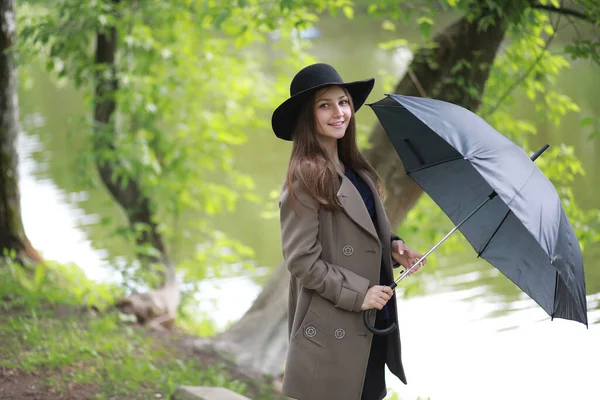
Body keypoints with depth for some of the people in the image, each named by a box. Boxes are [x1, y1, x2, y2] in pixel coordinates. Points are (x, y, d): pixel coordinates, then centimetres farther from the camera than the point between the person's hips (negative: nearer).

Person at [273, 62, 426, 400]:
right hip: (331, 332, -8)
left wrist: (393, 247, 1)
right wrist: (358, 294, -16)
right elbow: (302, 260, -16)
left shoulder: (357, 170, 10)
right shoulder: (305, 179, -13)